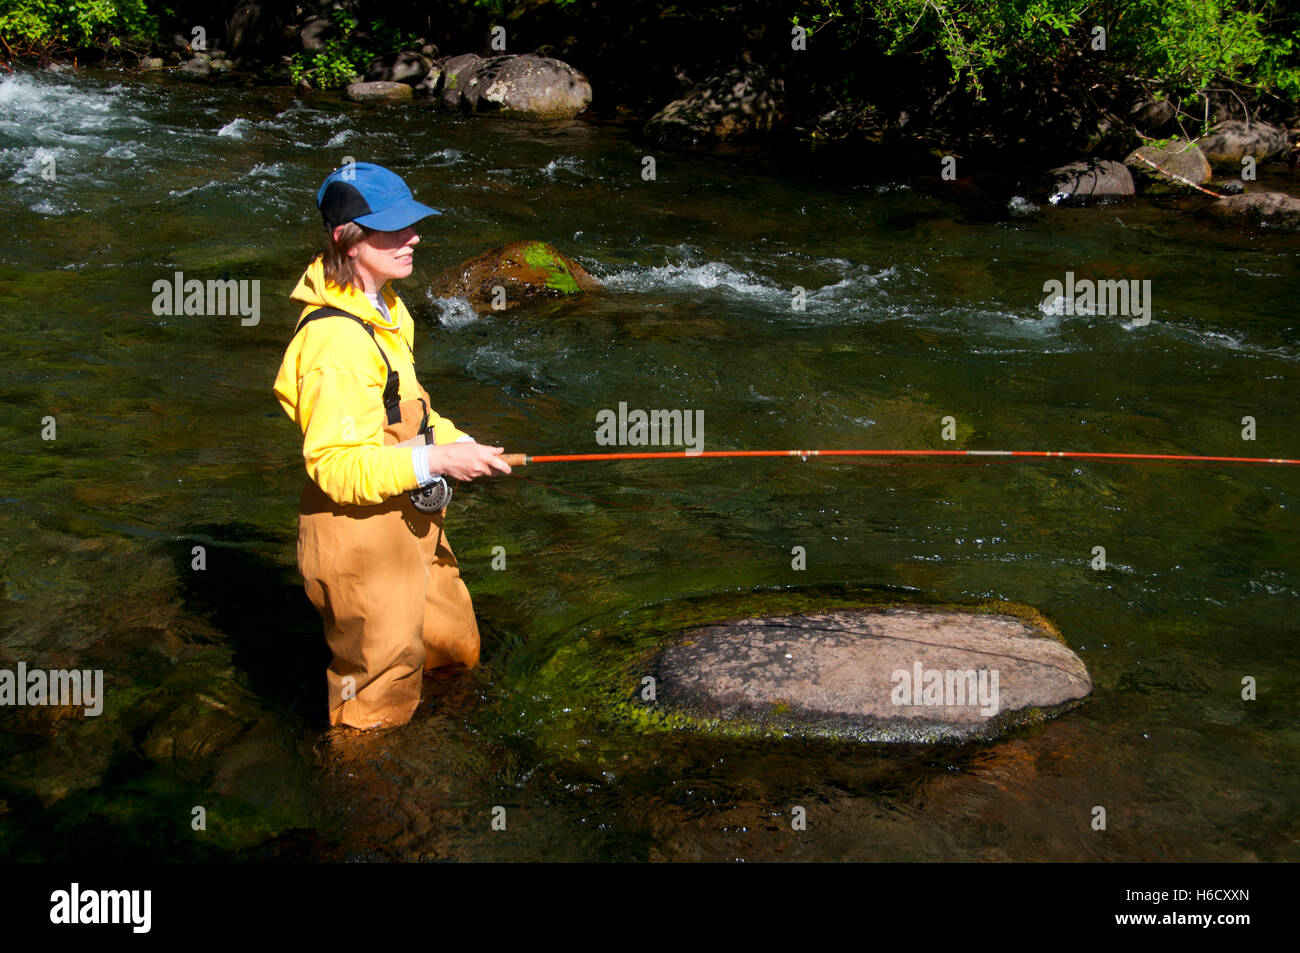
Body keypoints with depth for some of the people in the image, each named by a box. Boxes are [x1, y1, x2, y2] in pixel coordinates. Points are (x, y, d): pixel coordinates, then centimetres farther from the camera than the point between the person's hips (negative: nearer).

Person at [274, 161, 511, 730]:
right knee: (380, 704, 8)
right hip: (358, 539, -10)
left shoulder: (383, 310, 7)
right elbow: (335, 466, -27)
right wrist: (434, 459, -32)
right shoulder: (335, 338, -26)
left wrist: (460, 445, 3)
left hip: (409, 524, 10)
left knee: (455, 648, 25)